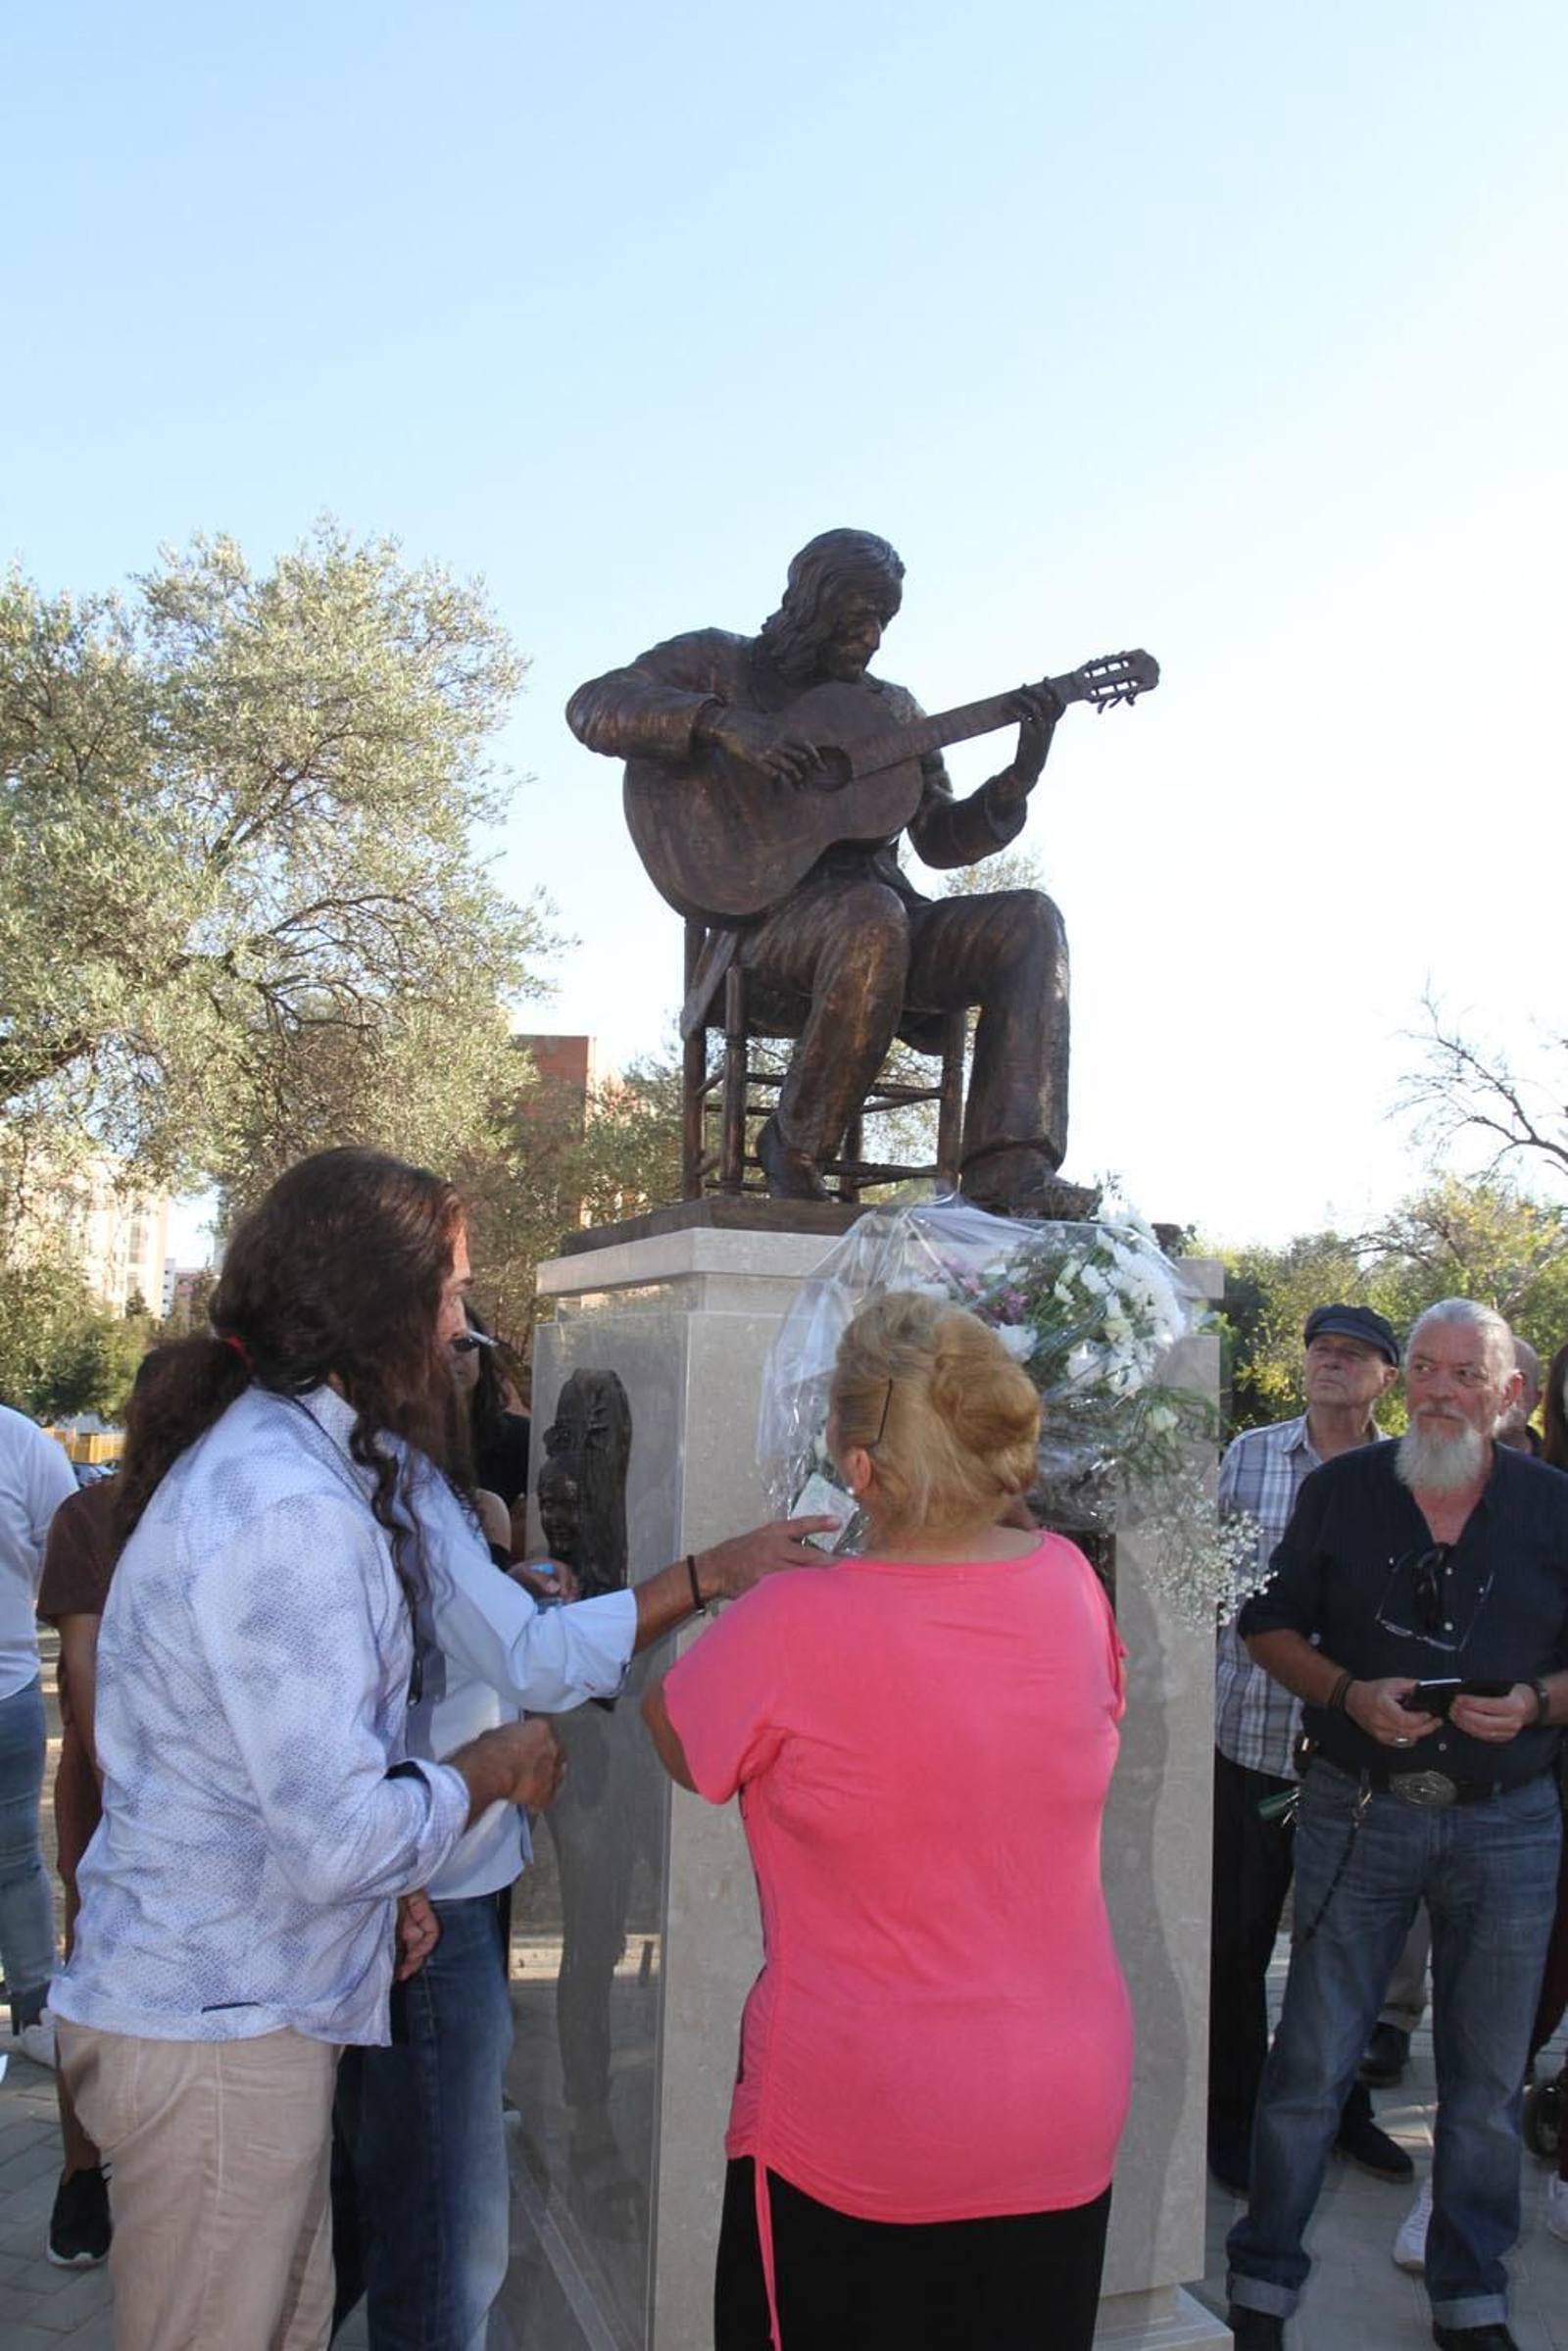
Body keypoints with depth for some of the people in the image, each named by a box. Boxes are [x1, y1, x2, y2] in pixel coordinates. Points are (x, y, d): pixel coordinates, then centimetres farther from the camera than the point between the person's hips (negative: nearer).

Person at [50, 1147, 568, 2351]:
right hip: (220, 2026, -9)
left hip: (226, 2001, 9)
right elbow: (344, 1838, -28)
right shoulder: (291, 1510, -26)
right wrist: (496, 1767, -10)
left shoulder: (255, 1450, 7)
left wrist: (385, 1880, 11)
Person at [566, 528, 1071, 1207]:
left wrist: (1021, 777, 1)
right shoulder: (718, 661, 11)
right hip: (762, 916, -5)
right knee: (872, 917, -39)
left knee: (1029, 920, -19)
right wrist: (720, 723, -20)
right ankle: (793, 1150, -19)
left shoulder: (892, 708, 24)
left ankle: (1009, 1182, -31)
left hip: (883, 907, 6)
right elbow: (594, 707, -6)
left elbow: (941, 838, 19)